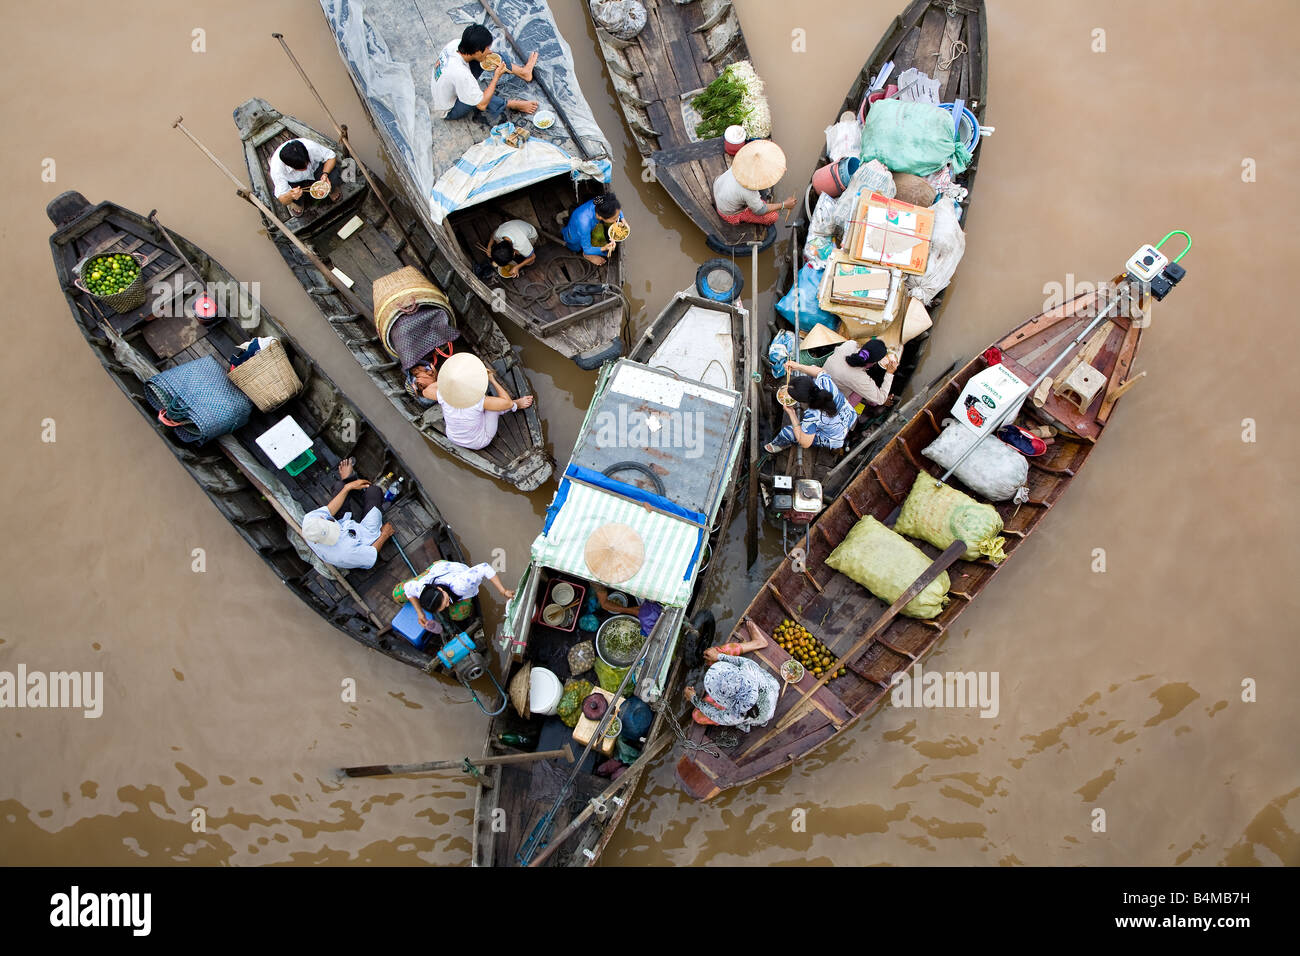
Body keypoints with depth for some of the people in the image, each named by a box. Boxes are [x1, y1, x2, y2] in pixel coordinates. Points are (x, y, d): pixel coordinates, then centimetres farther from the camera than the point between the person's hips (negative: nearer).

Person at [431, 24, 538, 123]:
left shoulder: (455, 44, -20)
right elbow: (482, 105, -32)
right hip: (449, 111, -8)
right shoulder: (460, 74, -42)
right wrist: (496, 76, -26)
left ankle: (523, 72, 14)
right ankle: (514, 105, -7)